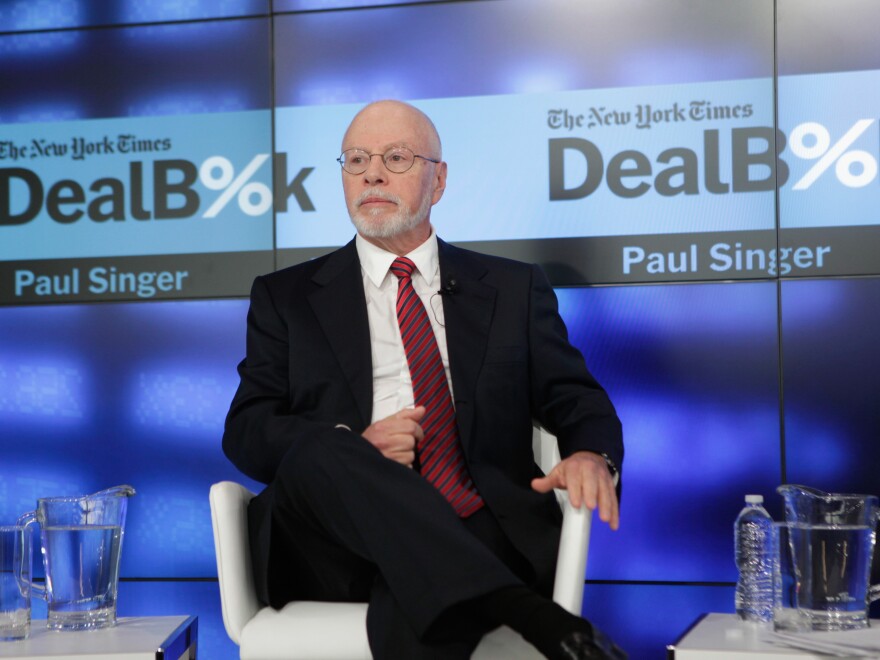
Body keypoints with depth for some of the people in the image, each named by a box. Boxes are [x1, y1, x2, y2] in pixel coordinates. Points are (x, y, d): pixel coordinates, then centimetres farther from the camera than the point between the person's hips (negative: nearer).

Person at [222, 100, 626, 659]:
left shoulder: (513, 289, 21)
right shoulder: (286, 298, 18)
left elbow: (575, 398, 15)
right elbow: (245, 430, 9)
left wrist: (591, 454, -11)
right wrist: (350, 446, -12)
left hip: (480, 536, -2)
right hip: (344, 544, 3)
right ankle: (528, 615, -43)